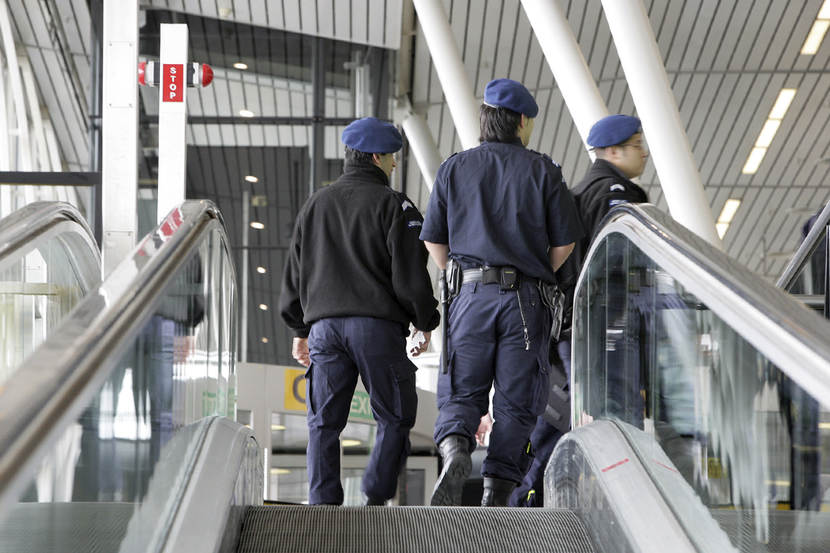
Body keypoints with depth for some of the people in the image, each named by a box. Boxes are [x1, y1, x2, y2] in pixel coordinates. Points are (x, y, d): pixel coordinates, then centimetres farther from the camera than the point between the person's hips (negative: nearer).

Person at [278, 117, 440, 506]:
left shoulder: (315, 205, 16)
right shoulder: (393, 206, 0)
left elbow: (294, 274, 18)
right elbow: (410, 273, -6)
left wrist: (299, 330, 24)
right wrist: (425, 324, 5)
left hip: (324, 324, 4)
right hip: (378, 325, -4)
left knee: (324, 422, 6)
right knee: (395, 417, 6)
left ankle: (323, 504, 0)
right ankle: (376, 497, -4)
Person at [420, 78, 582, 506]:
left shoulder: (453, 169, 8)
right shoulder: (542, 170, 4)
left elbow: (434, 242, 9)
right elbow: (564, 244, 3)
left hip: (472, 294, 1)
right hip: (525, 298, -1)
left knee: (460, 394, 5)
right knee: (515, 404, 3)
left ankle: (455, 452, -26)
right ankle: (496, 496, -2)